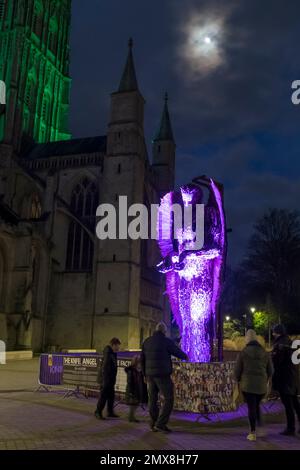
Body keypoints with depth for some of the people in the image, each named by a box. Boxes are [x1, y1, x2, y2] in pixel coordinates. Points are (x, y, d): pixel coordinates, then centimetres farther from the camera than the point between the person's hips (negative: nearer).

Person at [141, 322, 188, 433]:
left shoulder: (147, 342, 7)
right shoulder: (166, 341, -11)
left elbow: (143, 360, 11)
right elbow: (178, 352, 1)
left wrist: (145, 375, 20)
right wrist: (185, 356, 23)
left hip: (150, 375, 6)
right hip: (163, 375, -6)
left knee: (152, 399, 13)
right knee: (168, 399, 0)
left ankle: (154, 424, 16)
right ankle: (161, 423, -5)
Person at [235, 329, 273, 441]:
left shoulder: (243, 352, -6)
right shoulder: (265, 353, 4)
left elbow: (237, 370, -4)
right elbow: (270, 371, 8)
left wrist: (239, 381, 15)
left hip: (247, 385, -3)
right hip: (262, 386, 3)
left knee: (251, 407, 4)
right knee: (257, 405, 22)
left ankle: (253, 433, 5)